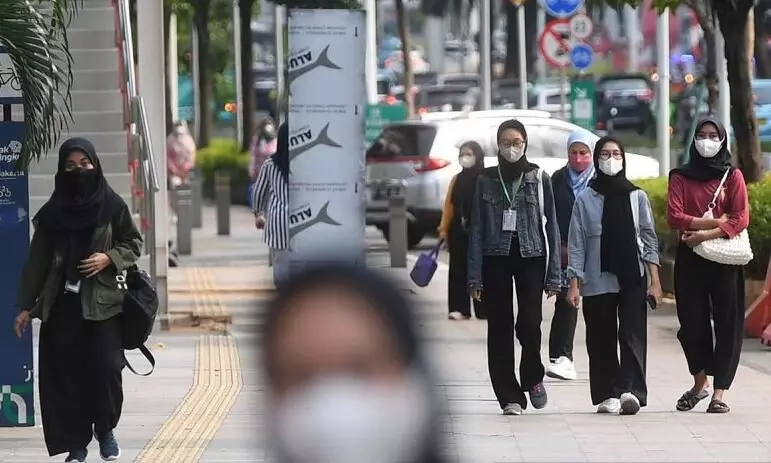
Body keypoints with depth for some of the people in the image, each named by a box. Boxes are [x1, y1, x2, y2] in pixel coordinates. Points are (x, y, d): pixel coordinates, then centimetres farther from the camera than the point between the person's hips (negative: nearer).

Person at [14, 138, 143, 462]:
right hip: (62, 304, 2)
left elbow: (133, 244, 8)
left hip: (103, 303, -2)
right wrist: (26, 306, 5)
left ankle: (106, 430, 14)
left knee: (106, 367, -9)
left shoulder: (112, 205, 0)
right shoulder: (52, 212, 5)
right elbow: (37, 261, 7)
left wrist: (109, 258, -11)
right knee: (65, 374, -1)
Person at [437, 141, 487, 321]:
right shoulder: (457, 180, 12)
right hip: (459, 231, 4)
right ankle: (459, 309, 4)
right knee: (458, 269, 2)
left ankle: (484, 309, 6)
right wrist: (444, 229, 3)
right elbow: (449, 205, 10)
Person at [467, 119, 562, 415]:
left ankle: (533, 377, 13)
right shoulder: (486, 180, 7)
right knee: (500, 329, 0)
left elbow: (551, 226, 5)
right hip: (496, 260, 1)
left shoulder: (539, 178, 5)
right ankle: (510, 397, 6)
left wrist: (554, 274, -1)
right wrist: (475, 276, -1)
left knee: (529, 324, -14)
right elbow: (477, 229, 6)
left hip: (531, 257, -1)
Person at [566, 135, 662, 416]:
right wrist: (574, 285, -2)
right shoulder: (585, 200, 5)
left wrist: (654, 280, 2)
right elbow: (576, 245, 5)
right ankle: (608, 394, 8)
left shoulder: (637, 197, 9)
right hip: (597, 281, 0)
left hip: (632, 279, 0)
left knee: (632, 335, -13)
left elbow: (649, 240, 9)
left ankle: (630, 390, -23)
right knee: (601, 339, 1)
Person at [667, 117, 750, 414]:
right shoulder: (681, 177, 9)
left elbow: (741, 219, -5)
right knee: (692, 324, 3)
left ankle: (719, 392, -2)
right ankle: (700, 382, 24)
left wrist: (705, 234, -17)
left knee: (727, 324, -4)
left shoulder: (733, 176, 6)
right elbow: (674, 216, -5)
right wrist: (716, 221, -14)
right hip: (690, 259, 1)